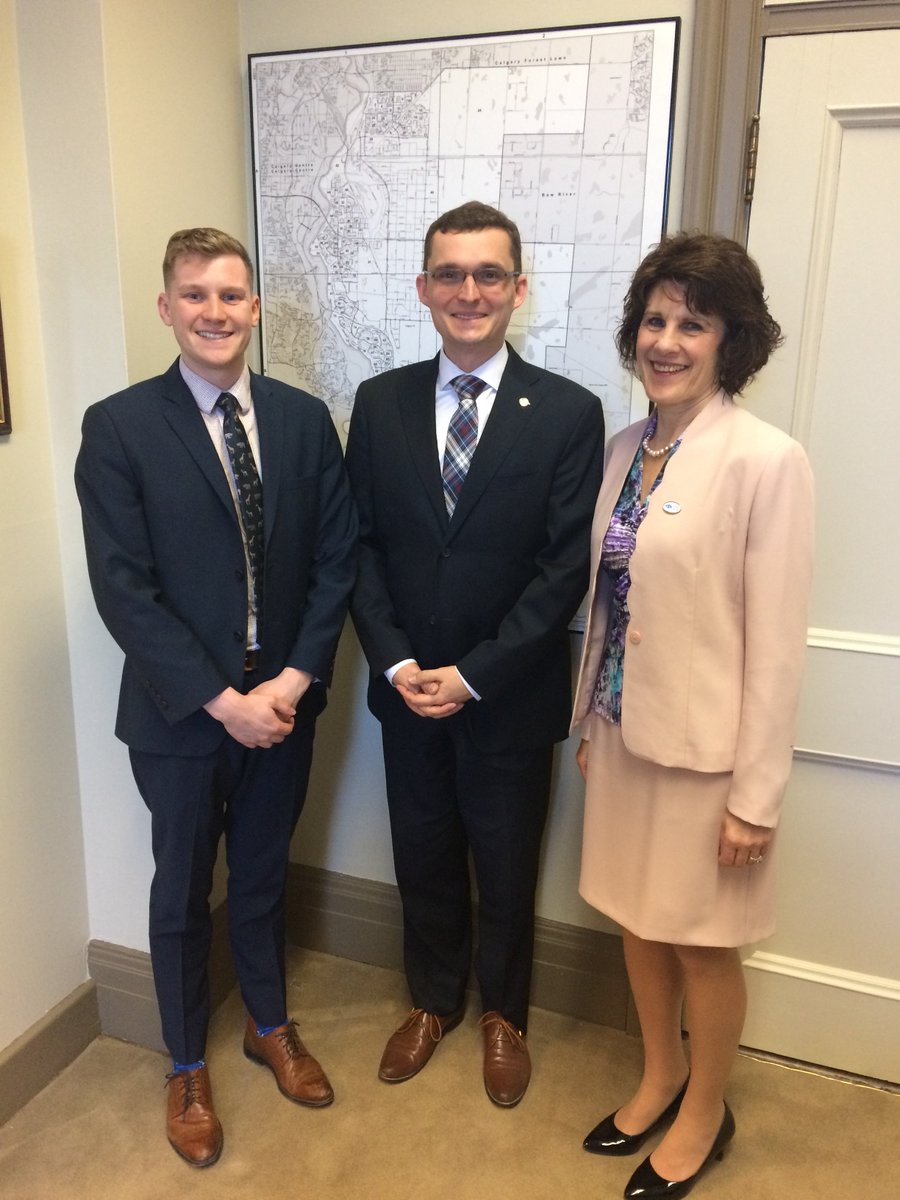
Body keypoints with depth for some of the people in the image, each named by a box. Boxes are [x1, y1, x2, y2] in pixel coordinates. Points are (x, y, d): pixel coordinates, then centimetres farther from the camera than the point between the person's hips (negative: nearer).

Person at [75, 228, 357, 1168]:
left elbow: (337, 559, -2)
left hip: (283, 703, 3)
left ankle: (270, 1026, 47)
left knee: (263, 876, 21)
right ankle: (187, 1067, 40)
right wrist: (223, 700, -18)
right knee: (182, 891, 16)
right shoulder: (117, 427, -10)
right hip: (180, 712, -2)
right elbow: (123, 590, -14)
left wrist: (295, 679, -12)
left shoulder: (304, 419, 0)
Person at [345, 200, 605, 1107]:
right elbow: (361, 546, 0)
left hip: (511, 695, -2)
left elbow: (566, 567, -12)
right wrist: (396, 664, -10)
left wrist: (474, 675, -15)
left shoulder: (568, 413, -9)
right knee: (422, 857, 19)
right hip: (407, 689, 3)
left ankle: (503, 1013, 43)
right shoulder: (379, 402, 0)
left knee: (506, 869, 16)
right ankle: (433, 999, 46)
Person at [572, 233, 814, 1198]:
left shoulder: (766, 462, -17)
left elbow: (776, 645, -16)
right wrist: (591, 721, 12)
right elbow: (607, 602, 8)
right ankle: (658, 1079, 47)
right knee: (639, 920, 21)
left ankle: (705, 1112, 41)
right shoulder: (626, 448, 3)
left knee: (701, 943, 14)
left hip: (705, 748, -6)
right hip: (625, 731, 6)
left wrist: (756, 794, -13)